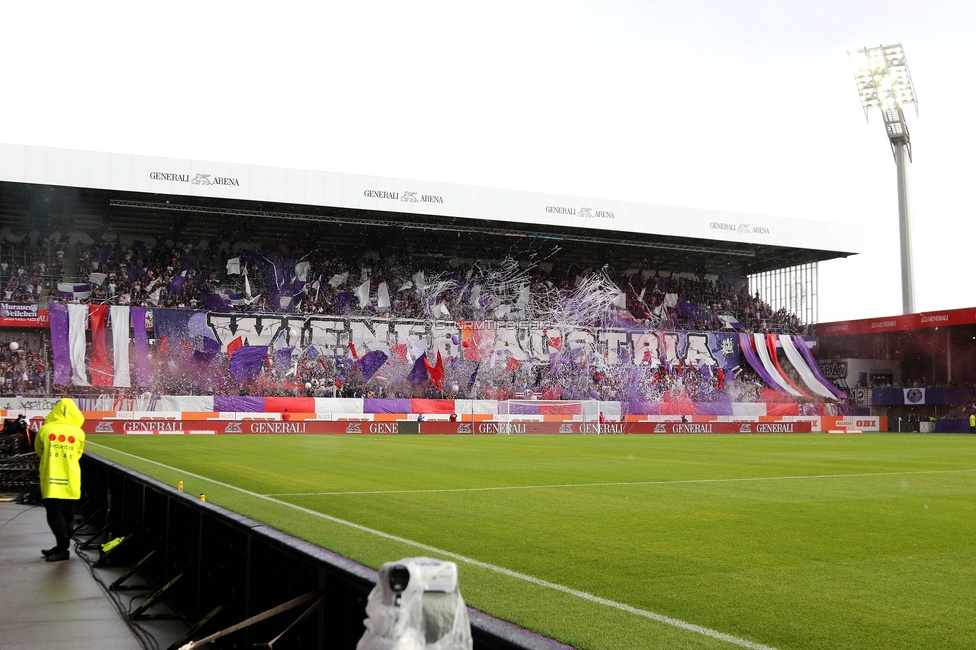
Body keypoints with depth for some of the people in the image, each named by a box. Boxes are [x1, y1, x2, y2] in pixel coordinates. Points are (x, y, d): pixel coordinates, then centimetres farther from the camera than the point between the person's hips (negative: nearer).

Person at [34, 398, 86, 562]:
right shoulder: (79, 433, 0)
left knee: (55, 514, 0)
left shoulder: (45, 430, -4)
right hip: (71, 481, 3)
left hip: (52, 480, -2)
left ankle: (63, 549, -5)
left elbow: (38, 452, 12)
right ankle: (62, 546, 22)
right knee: (67, 515, 13)